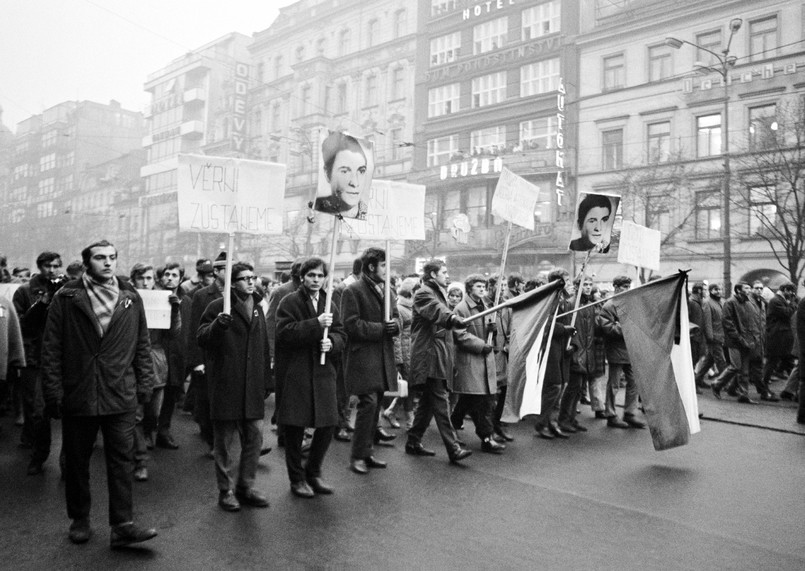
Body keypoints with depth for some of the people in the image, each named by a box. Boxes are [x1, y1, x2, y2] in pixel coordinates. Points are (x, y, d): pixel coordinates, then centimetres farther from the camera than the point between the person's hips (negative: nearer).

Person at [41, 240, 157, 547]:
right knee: (76, 461, 12)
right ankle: (79, 520, 28)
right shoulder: (66, 298, -1)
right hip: (77, 394, 0)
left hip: (120, 396, 1)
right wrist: (53, 391, -6)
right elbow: (51, 348, -2)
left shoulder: (130, 298, 5)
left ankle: (122, 525, 5)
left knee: (122, 461, 0)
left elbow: (142, 345, 9)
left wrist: (144, 384, 5)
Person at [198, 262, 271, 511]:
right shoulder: (218, 306, -4)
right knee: (224, 440, 4)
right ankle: (226, 490, 17)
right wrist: (217, 325, -28)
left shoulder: (257, 308, 15)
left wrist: (266, 380, 17)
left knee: (254, 437, 7)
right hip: (225, 385, -5)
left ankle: (246, 486, 22)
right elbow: (201, 339, -9)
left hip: (252, 387, 5)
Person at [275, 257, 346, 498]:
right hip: (294, 373, -5)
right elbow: (285, 333, -17)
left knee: (328, 424, 6)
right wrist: (316, 324, -23)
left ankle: (313, 472, 26)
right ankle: (297, 478, 19)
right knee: (294, 427, 2)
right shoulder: (289, 302, -3)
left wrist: (331, 342, -10)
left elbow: (341, 335, 12)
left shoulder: (329, 304, 14)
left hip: (323, 372, 5)